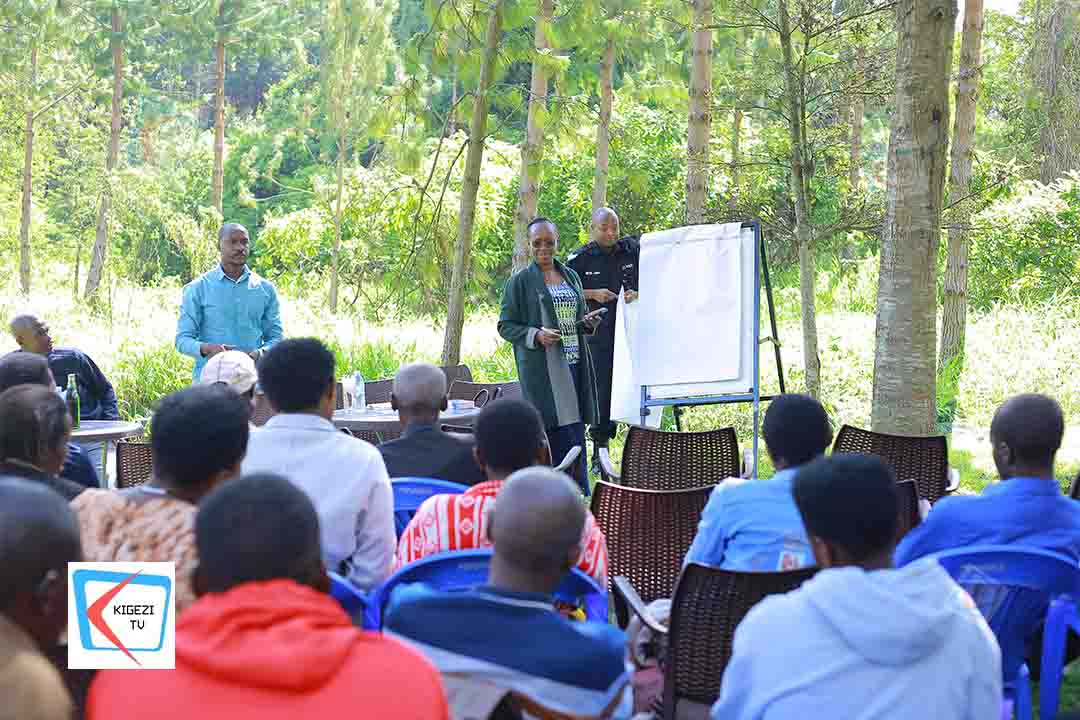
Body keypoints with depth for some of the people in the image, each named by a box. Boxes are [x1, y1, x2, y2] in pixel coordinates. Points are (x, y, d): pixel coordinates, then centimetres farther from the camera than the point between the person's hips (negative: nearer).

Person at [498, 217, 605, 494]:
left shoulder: (571, 276, 16)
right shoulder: (520, 281, 0)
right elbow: (505, 326, -1)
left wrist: (588, 323, 3)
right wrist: (536, 335, -17)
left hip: (574, 365, 5)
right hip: (542, 369, -5)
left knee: (575, 434, 4)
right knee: (561, 438, -9)